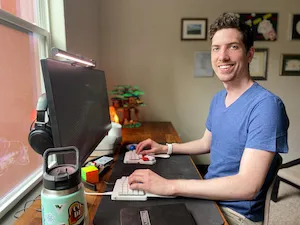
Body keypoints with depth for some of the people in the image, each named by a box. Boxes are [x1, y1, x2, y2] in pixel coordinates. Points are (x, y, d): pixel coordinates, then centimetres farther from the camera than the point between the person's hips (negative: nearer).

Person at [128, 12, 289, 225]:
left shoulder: (265, 105, -24)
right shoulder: (218, 99, 2)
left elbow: (248, 186, -30)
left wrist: (169, 186, -33)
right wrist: (165, 148, 5)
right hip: (209, 195, 6)